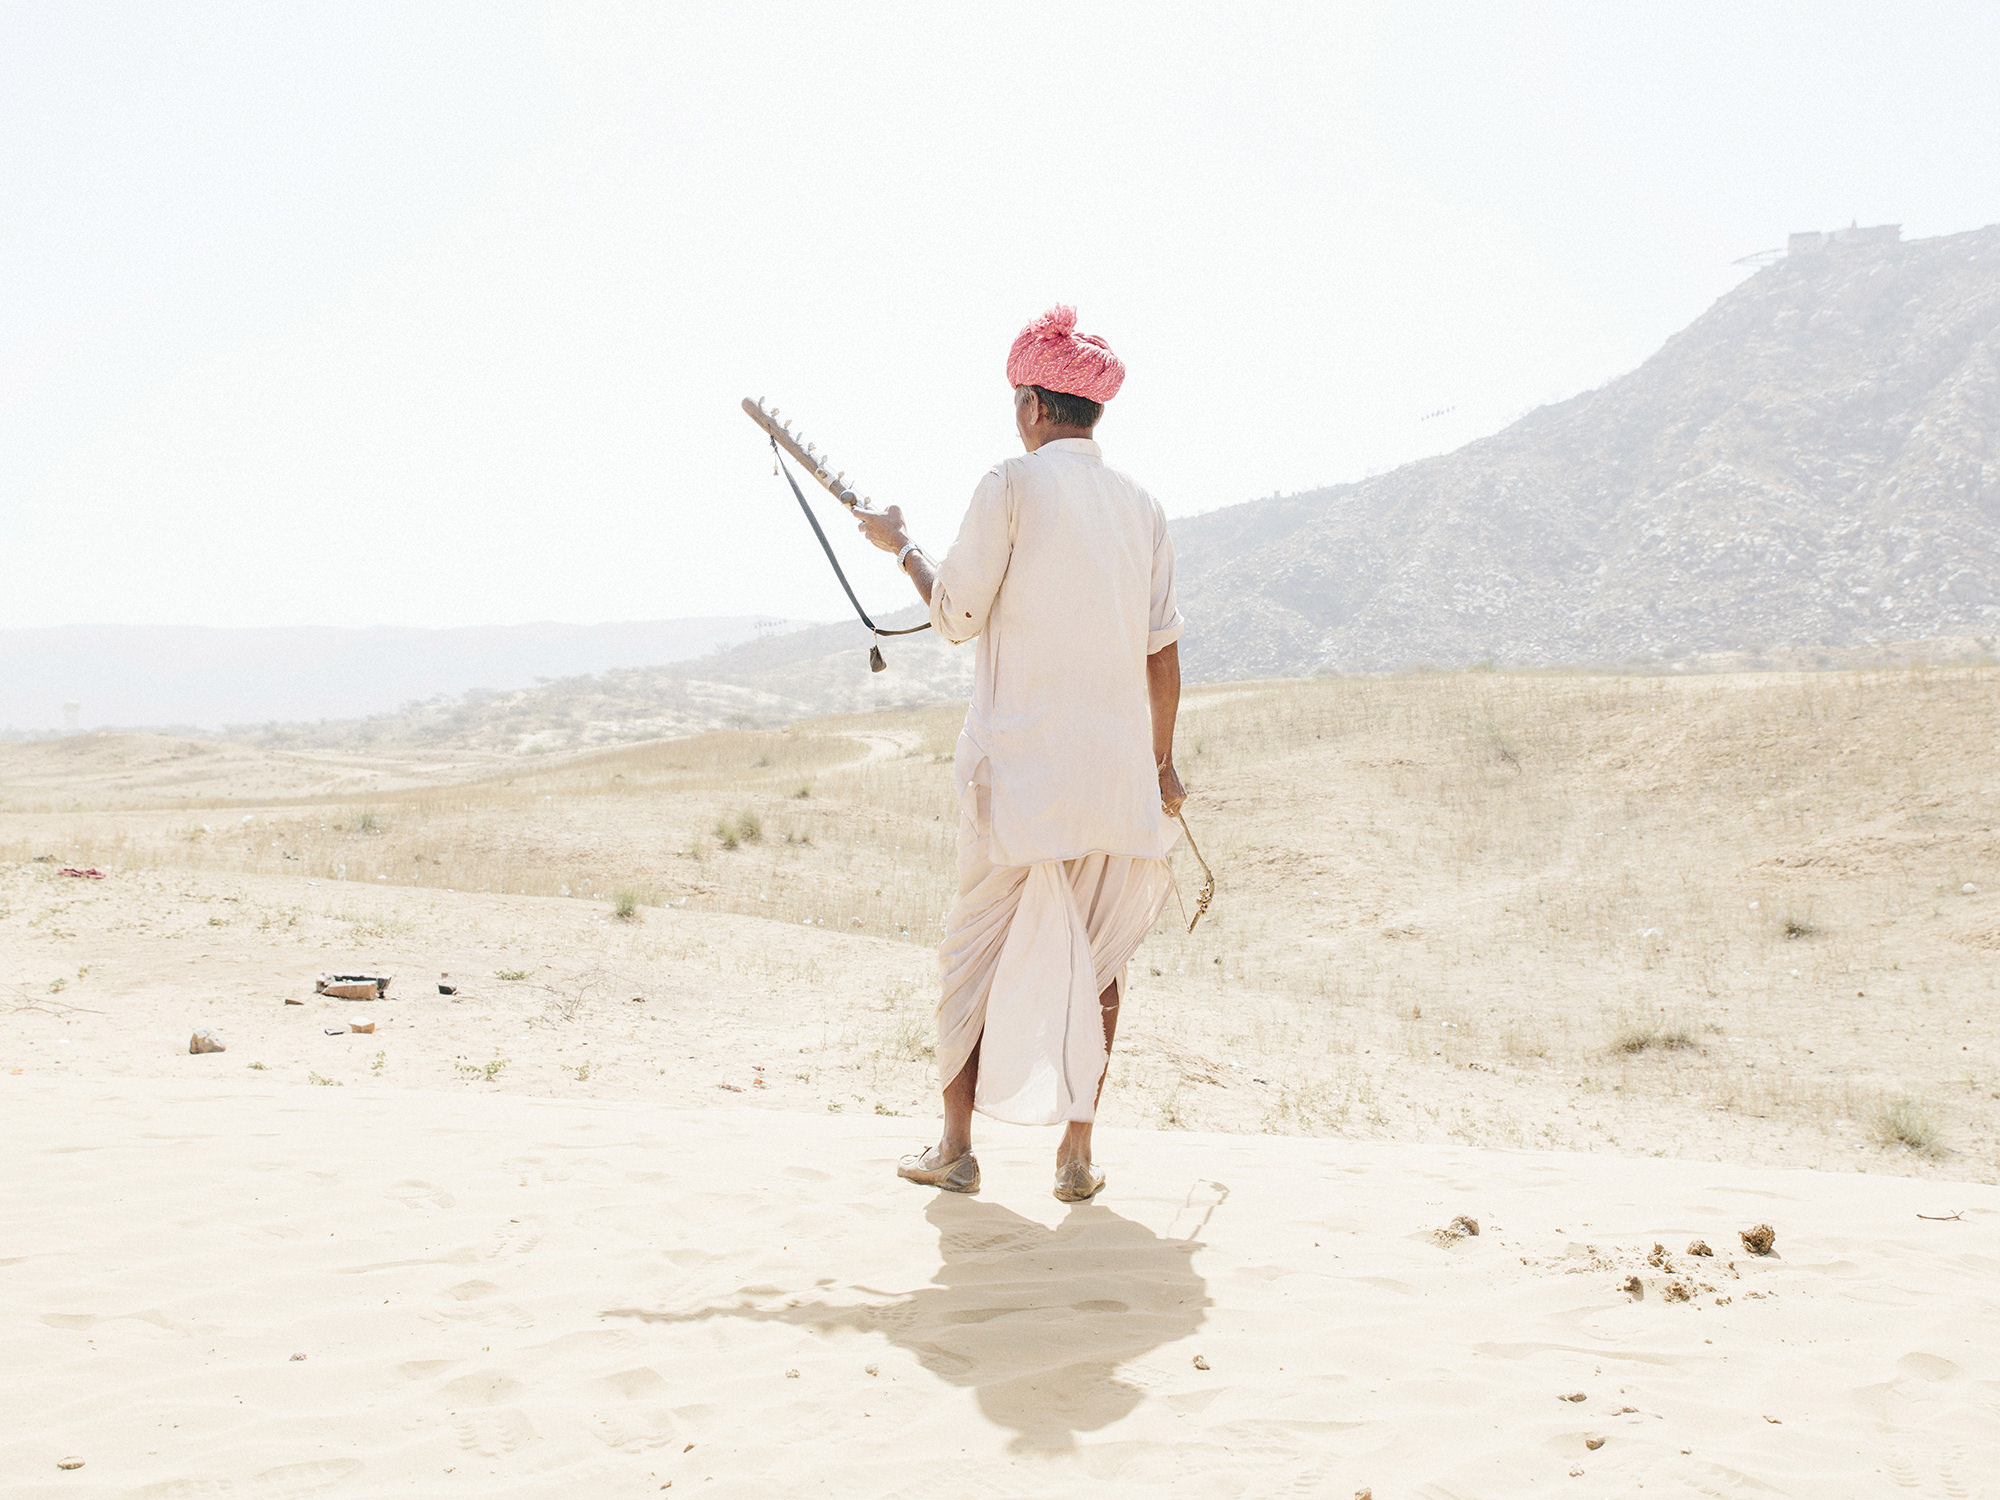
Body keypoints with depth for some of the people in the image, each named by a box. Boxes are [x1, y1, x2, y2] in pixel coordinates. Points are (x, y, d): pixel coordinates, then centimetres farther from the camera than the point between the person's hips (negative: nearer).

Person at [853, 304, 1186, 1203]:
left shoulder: (1011, 485, -6)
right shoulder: (1140, 506, 8)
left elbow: (957, 616, -4)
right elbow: (1162, 648, 8)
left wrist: (900, 546, 13)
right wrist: (1161, 759, 17)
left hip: (1018, 764, -4)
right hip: (1116, 766, 4)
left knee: (979, 951, 7)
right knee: (1097, 957, 9)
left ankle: (956, 1146, 12)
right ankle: (1077, 1153, 10)